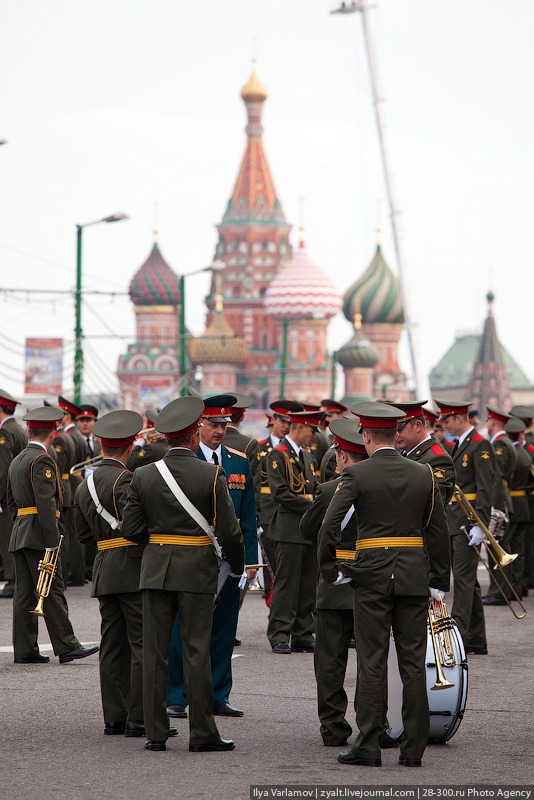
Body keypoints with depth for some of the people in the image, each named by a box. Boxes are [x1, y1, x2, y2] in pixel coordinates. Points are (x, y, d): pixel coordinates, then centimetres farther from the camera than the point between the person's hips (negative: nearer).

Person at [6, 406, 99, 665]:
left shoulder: (17, 461, 17)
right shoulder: (42, 461, -12)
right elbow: (46, 503, -19)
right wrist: (51, 543, -20)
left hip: (19, 536, 9)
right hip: (38, 536, -9)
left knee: (23, 594, 6)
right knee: (52, 591, -7)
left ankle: (24, 650, 6)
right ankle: (66, 646, -6)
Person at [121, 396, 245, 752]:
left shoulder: (144, 475, 0)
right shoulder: (211, 475, -9)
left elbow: (131, 529, 0)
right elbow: (229, 529, -8)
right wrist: (238, 564, 8)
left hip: (156, 569, 3)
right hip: (197, 570, -2)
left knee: (155, 652, 5)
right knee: (197, 652, 1)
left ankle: (156, 733, 6)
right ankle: (203, 733, 3)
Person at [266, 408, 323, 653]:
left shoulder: (307, 456, 20)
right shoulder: (278, 455, -7)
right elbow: (280, 493, -16)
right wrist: (311, 506, -15)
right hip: (289, 530, -8)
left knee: (308, 587, 8)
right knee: (286, 585, -7)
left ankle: (303, 637, 12)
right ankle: (279, 638, -4)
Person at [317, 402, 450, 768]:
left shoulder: (356, 475, -5)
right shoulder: (424, 474, 5)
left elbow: (330, 525, -14)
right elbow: (439, 531, 5)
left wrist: (331, 570, -2)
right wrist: (438, 581, 11)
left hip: (372, 576, -2)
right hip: (415, 576, 3)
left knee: (372, 663, 0)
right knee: (414, 664, 5)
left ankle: (368, 747, 0)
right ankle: (414, 748, 6)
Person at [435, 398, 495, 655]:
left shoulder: (480, 446, -11)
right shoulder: (459, 446, 18)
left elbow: (485, 489, -16)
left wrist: (479, 525, -22)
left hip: (467, 525, -10)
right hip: (453, 523, 10)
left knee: (464, 579, -10)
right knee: (467, 581, 11)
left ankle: (458, 634, -12)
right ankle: (476, 640, 16)